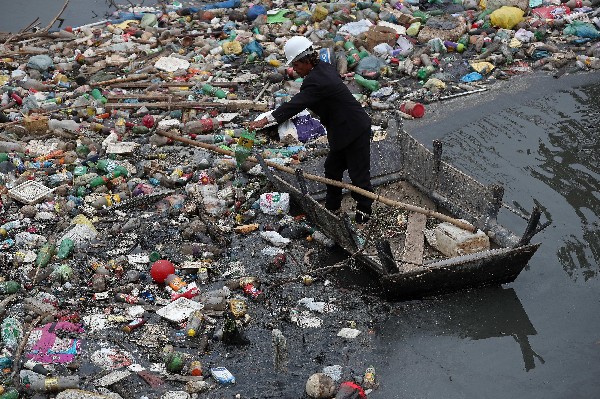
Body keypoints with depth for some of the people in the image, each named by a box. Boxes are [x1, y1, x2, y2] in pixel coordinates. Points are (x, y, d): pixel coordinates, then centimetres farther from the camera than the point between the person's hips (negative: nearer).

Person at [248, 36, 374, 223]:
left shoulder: (316, 81, -27)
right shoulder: (324, 67, 3)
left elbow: (296, 104, -32)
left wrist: (265, 120, -34)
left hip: (354, 131, -11)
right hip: (342, 130, 11)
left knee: (358, 173, 4)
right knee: (333, 167, 19)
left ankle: (364, 210, 20)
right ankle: (332, 206, 32)